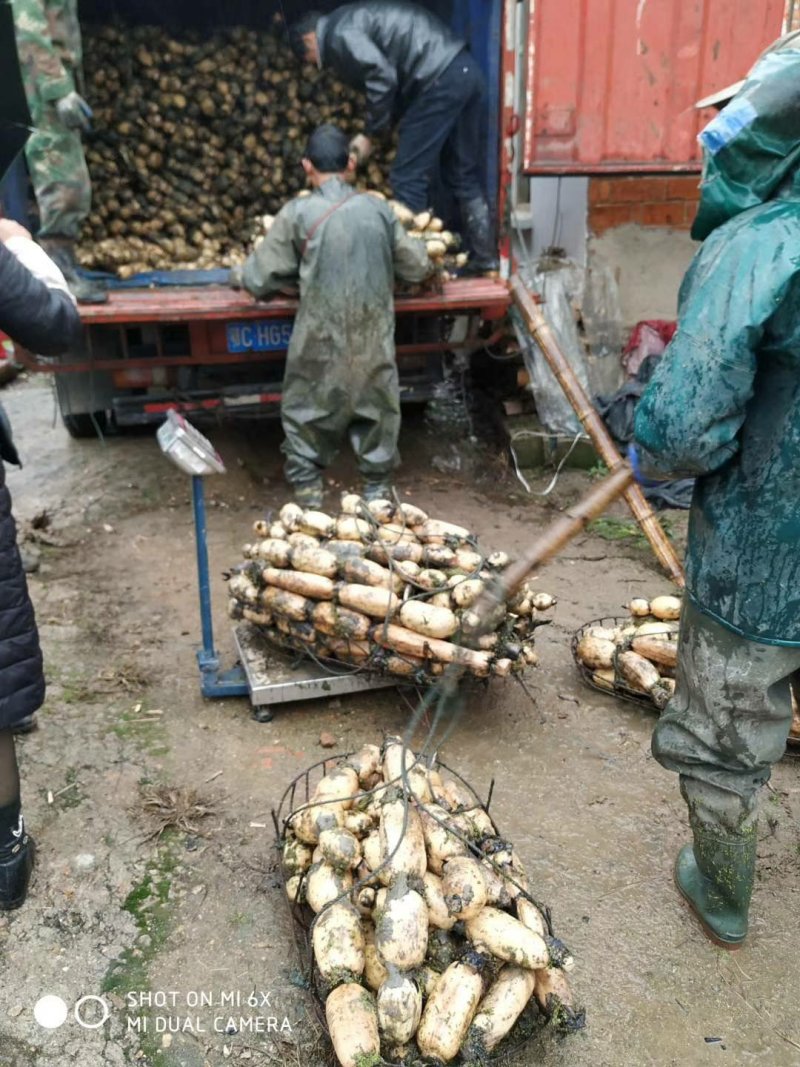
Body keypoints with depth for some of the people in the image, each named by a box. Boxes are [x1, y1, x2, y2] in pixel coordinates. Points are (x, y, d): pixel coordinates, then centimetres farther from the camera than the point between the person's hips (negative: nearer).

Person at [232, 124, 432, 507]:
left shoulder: (298, 213, -6)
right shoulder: (378, 208, 2)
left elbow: (259, 278, -2)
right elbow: (417, 267, 12)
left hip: (321, 340, -2)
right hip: (373, 338, 2)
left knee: (307, 411, 13)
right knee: (375, 407, 17)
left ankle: (307, 491, 18)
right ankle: (377, 488, 25)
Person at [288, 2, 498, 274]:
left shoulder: (338, 33, -2)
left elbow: (383, 78, -14)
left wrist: (370, 134, -3)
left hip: (441, 79, -10)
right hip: (465, 70, 10)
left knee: (408, 179, -2)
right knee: (463, 175, 15)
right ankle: (485, 257, 19)